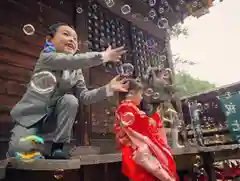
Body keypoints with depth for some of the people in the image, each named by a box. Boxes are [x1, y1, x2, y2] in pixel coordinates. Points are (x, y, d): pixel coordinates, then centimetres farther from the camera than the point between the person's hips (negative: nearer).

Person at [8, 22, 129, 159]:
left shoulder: (76, 72, 0)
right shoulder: (47, 56, -15)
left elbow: (84, 97, -10)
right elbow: (73, 61, -34)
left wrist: (108, 88, -22)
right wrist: (104, 56, -31)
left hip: (52, 115, 4)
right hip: (30, 114, -4)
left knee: (70, 100, -26)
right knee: (20, 151, -25)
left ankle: (57, 147, -13)